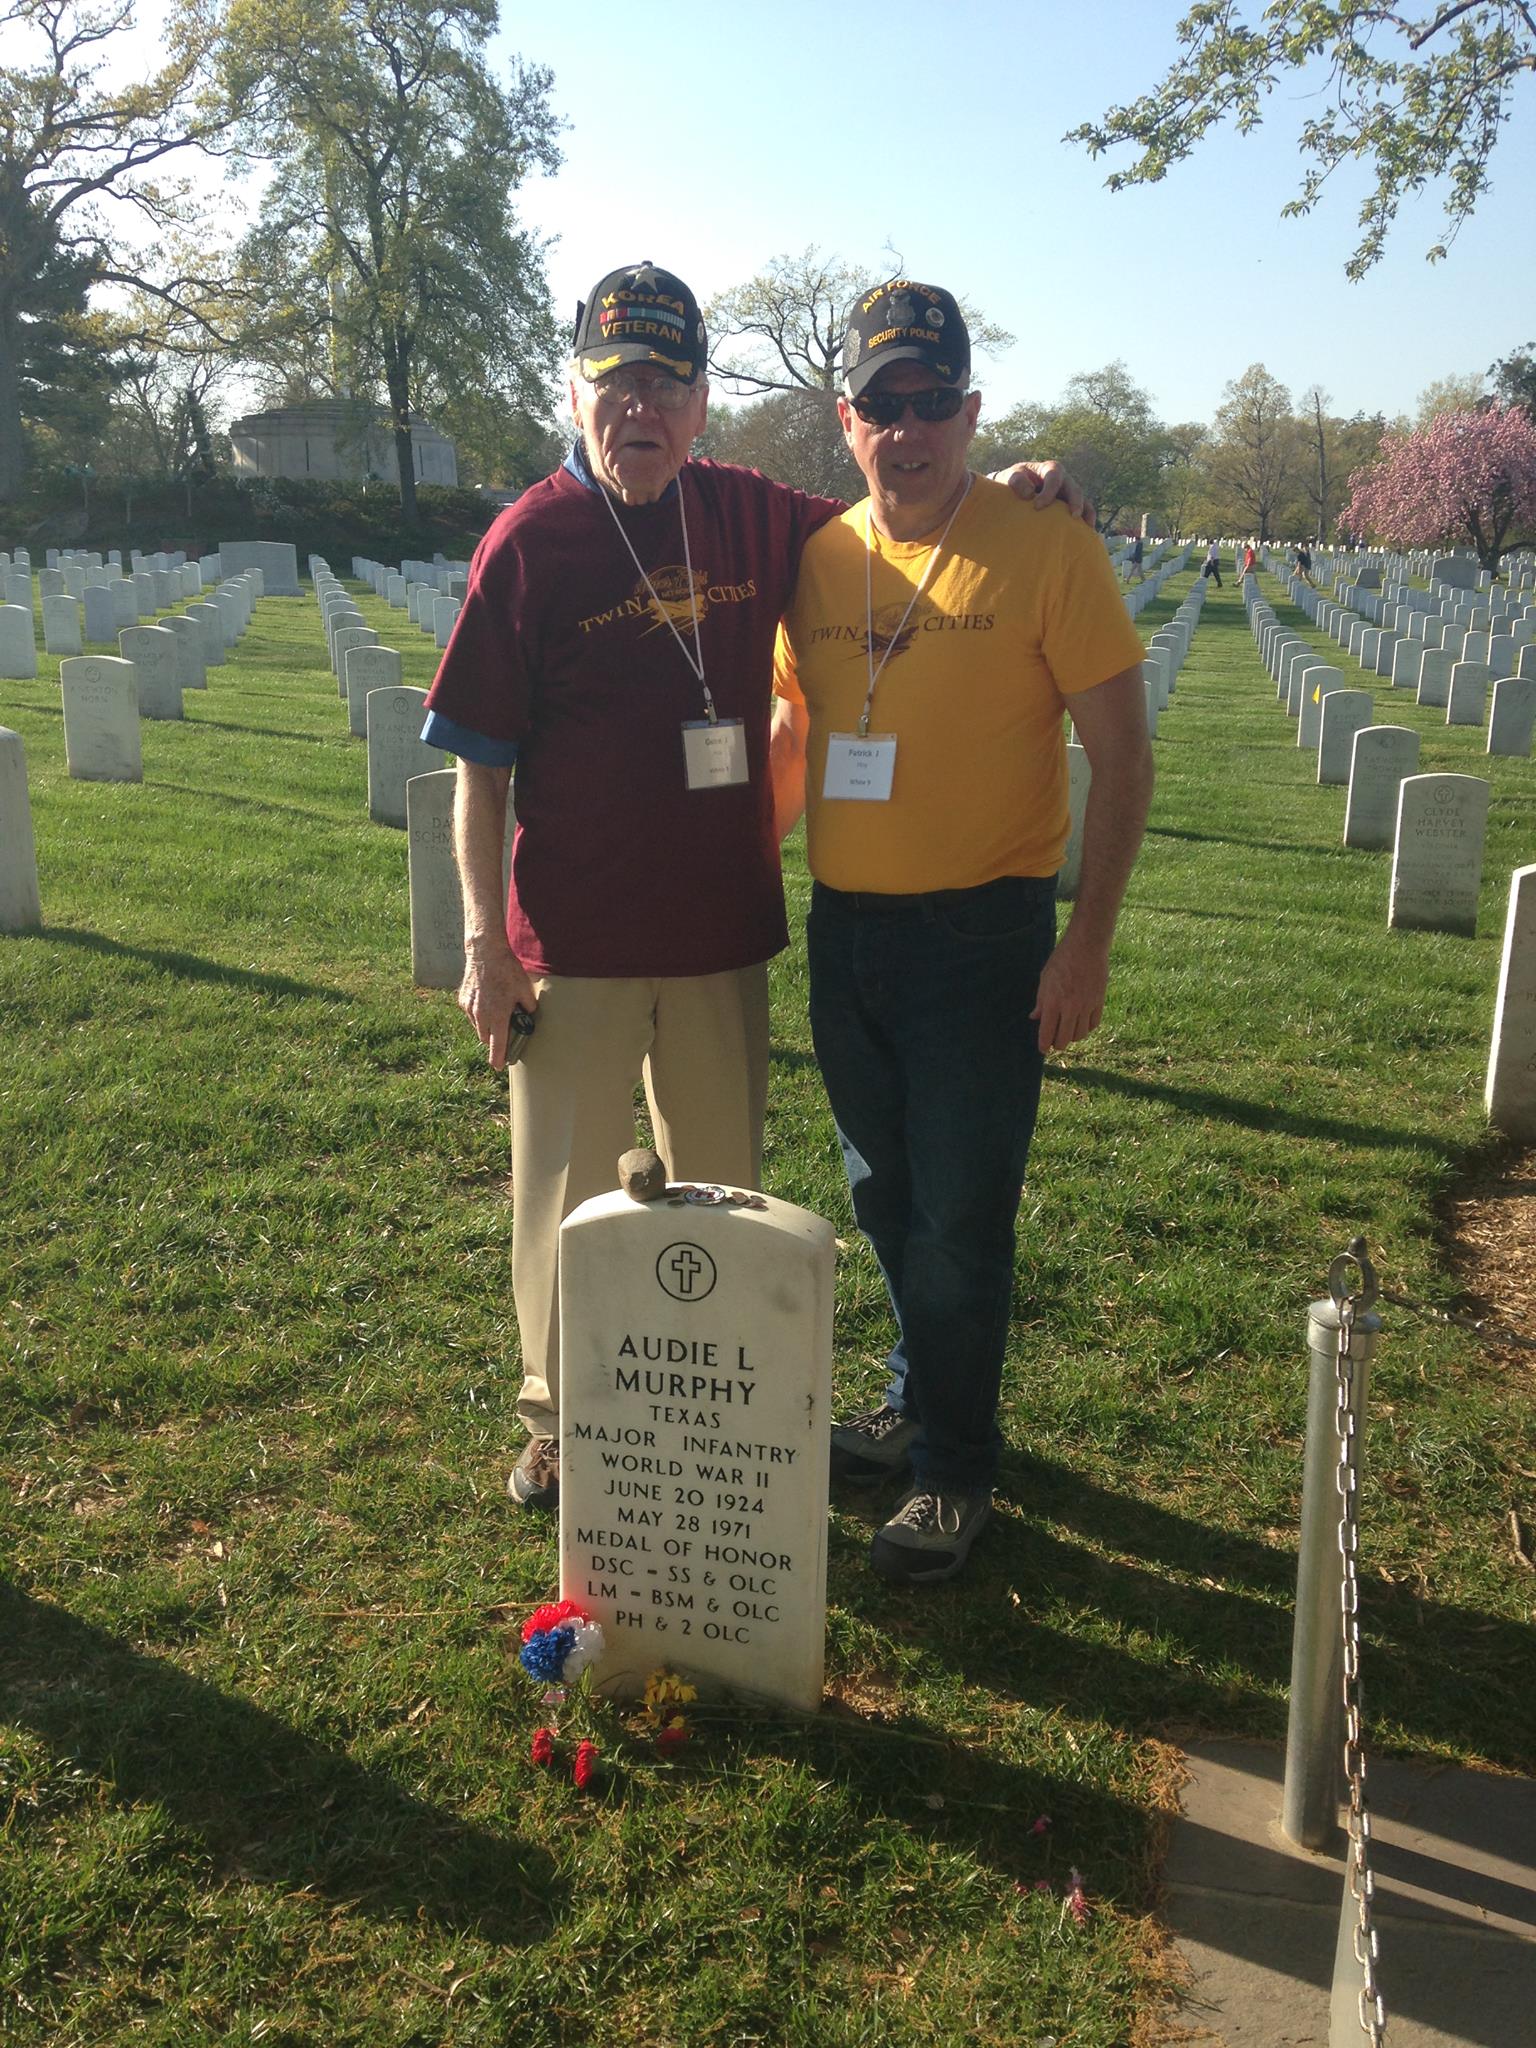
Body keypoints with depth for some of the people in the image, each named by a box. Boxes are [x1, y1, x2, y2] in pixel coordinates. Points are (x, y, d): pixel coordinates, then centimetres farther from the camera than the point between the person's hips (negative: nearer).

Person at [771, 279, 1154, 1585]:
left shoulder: (1047, 550, -10)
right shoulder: (819, 558, 5)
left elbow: (1122, 755, -9)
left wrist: (1089, 943, -15)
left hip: (981, 933, -5)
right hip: (845, 928, 6)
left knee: (960, 1219, 2)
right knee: (886, 1199, 18)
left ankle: (956, 1468, 21)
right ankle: (921, 1402, 40)